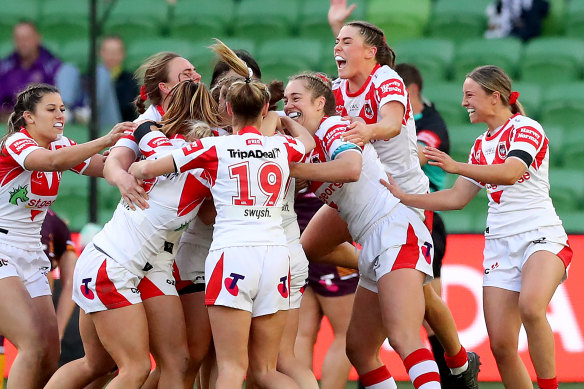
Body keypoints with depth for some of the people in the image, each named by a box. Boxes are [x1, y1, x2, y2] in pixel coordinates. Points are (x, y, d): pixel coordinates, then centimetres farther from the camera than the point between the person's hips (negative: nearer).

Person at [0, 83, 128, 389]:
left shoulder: (62, 146, 9)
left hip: (30, 257, 8)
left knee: (50, 360, 0)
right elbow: (51, 161, -35)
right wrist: (106, 140, -42)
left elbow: (108, 166, -3)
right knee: (34, 344, -22)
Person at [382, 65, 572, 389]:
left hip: (541, 237, -7)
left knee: (530, 306, -36)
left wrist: (456, 166, -33)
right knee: (501, 345, -7)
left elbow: (510, 172, -23)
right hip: (500, 245, 7)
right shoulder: (481, 146, 19)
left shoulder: (526, 128, -4)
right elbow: (457, 198, 22)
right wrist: (403, 197, 16)